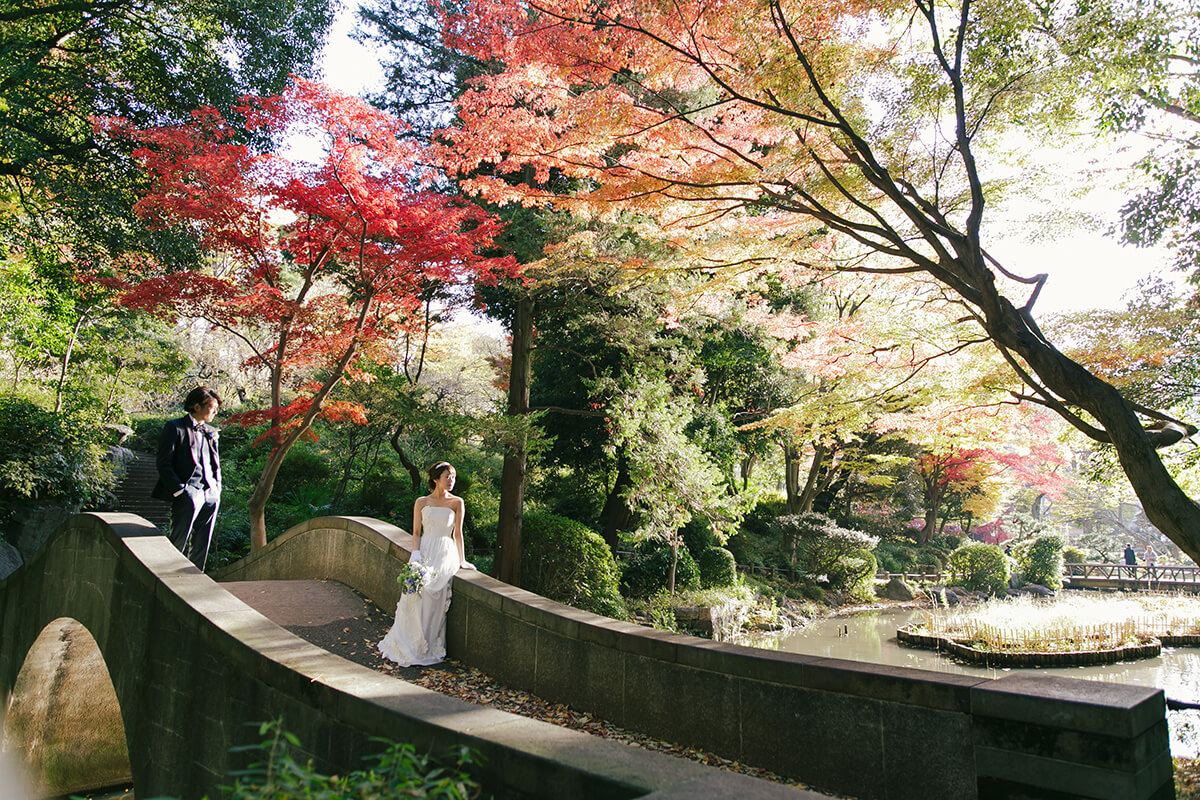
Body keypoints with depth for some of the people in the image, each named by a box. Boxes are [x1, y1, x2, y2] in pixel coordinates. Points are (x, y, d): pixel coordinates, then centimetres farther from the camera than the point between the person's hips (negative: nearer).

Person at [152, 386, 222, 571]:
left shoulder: (211, 431, 19)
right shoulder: (175, 428, -1)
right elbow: (163, 463, -6)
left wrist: (217, 488, 11)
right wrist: (179, 490, -13)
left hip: (211, 495, 6)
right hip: (189, 493, -6)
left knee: (202, 547, 8)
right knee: (178, 545, -6)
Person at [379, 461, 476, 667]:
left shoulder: (457, 503, 4)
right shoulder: (422, 502, 7)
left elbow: (457, 534, 6)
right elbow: (416, 533, 9)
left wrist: (461, 561, 7)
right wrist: (416, 555, -7)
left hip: (445, 553, -1)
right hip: (425, 552, 2)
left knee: (433, 595, -17)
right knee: (415, 593, -16)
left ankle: (426, 648, -5)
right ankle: (408, 644, -3)